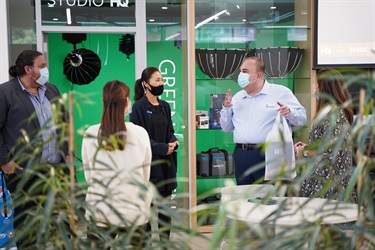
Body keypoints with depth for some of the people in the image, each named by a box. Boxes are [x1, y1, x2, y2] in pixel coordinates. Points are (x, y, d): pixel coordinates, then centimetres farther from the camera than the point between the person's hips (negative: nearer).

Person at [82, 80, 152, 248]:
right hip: (135, 213, 0)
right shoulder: (140, 134, -8)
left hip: (100, 213, 0)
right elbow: (145, 178, 4)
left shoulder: (91, 134, -7)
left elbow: (89, 177, 3)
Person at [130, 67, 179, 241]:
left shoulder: (165, 106, 11)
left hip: (166, 163, 6)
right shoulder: (139, 107, -10)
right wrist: (163, 148, -17)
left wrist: (174, 142, -8)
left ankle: (165, 241, 22)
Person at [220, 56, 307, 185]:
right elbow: (226, 128, 20)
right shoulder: (237, 97, 17)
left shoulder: (281, 92, 3)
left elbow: (302, 118, 0)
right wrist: (226, 108, 3)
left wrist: (289, 113, -21)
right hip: (241, 155, 5)